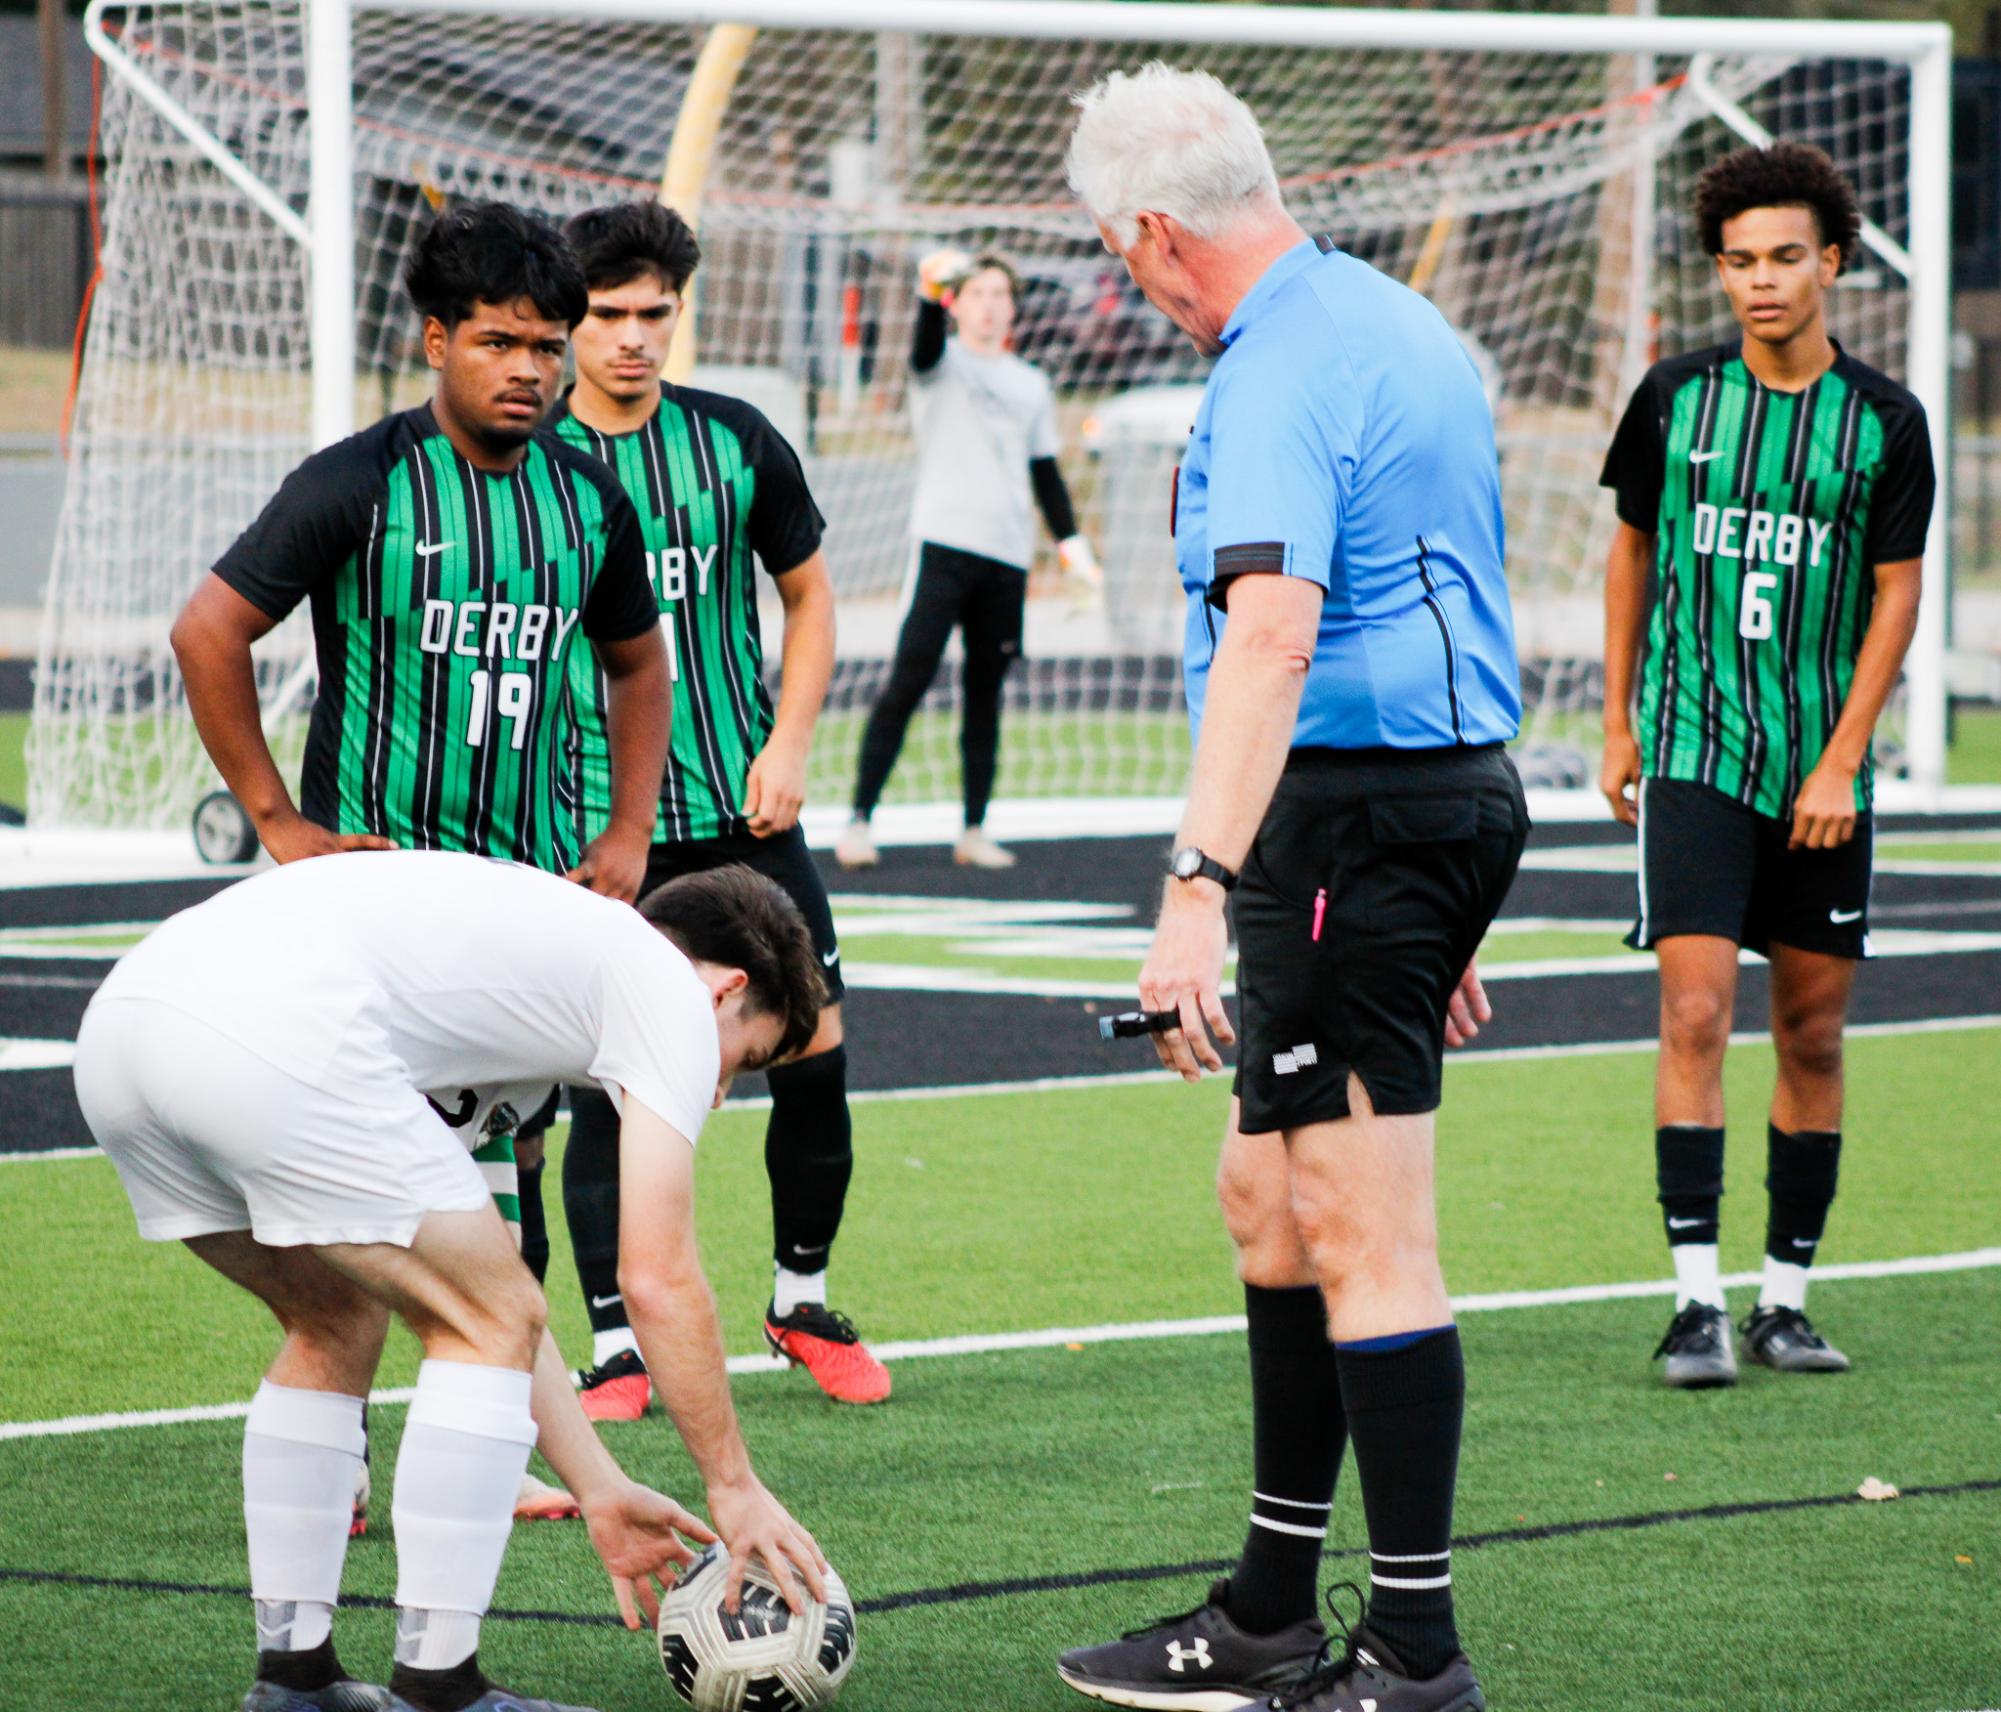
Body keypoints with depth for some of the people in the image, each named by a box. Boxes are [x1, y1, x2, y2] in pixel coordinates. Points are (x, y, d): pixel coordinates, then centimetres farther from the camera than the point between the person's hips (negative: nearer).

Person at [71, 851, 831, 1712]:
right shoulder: (670, 988, 14)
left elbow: (475, 1289, 38)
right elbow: (658, 1279, 7)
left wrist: (600, 1490, 39)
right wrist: (734, 1486, 17)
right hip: (272, 1046, -9)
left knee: (338, 1322, 28)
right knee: (491, 1325, 7)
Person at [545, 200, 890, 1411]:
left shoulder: (737, 443, 2)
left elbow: (809, 591, 12)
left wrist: (788, 745, 0)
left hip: (743, 812, 2)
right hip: (597, 826, -2)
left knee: (815, 1048, 2)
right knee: (608, 1082, -4)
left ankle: (804, 1303, 21)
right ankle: (617, 1346, 6)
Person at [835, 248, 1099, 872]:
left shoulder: (1031, 383, 18)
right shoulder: (944, 364, 3)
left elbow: (1045, 472, 22)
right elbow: (927, 347, -21)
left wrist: (1070, 540, 11)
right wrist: (931, 292, -42)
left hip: (1008, 560, 4)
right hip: (943, 544, -4)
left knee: (986, 691, 6)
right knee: (907, 682, -10)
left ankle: (975, 831, 12)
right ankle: (860, 818, -9)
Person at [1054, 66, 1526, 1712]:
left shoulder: (1280, 373, -17)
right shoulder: (1402, 325, 16)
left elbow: (1270, 634, -31)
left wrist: (1201, 885, -38)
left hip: (1350, 816, -10)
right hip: (1451, 786, 10)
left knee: (1364, 1240, -7)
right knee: (1268, 1196, 18)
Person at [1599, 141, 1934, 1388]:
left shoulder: (1886, 421, -1)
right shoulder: (1676, 398, 2)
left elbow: (1897, 595, 2)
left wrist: (1840, 763, -5)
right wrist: (1620, 723, 11)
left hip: (1823, 774, 1)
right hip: (1692, 754, -1)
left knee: (1814, 1034, 5)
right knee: (1697, 1014, -13)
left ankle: (1786, 1299, 15)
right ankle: (1697, 1300, -13)